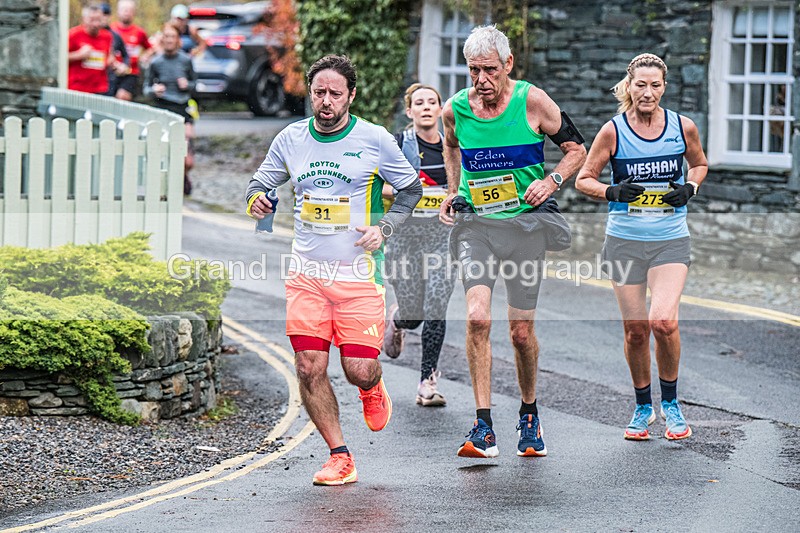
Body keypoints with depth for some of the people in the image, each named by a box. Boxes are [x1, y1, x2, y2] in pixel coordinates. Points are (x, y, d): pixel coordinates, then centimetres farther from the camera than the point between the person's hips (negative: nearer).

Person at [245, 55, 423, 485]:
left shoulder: (375, 140, -3)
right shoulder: (291, 139, 4)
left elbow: (411, 189, 8)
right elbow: (260, 183, 15)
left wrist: (384, 228, -7)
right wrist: (256, 201, -9)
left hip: (359, 274, -2)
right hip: (306, 273, 2)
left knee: (359, 371, -6)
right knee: (309, 368, -7)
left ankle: (373, 389, 32)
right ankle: (340, 457, 6)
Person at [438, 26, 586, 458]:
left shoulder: (531, 101, -9)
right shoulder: (455, 110, -1)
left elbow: (576, 151, 3)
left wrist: (552, 180, -15)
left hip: (526, 223, -1)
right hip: (475, 223, 1)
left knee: (521, 331, 3)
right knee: (477, 317, -19)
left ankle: (529, 414, 29)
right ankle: (483, 429, -17)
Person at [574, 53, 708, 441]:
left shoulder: (683, 127, -1)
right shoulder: (613, 131, -5)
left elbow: (699, 163, 18)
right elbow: (584, 179, 3)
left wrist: (689, 188, -2)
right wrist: (612, 192, -16)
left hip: (671, 240, 0)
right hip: (625, 240, 0)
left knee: (663, 321, -18)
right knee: (635, 329, 3)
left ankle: (671, 403, 5)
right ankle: (643, 408, 25)